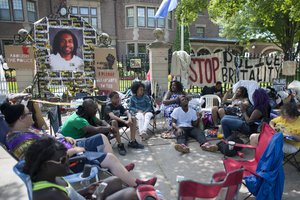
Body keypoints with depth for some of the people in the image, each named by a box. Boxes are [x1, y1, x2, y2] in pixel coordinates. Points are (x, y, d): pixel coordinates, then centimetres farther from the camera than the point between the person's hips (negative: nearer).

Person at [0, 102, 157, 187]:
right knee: (110, 158, -14)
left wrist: (64, 139, 5)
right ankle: (137, 185, 3)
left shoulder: (24, 130, 7)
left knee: (102, 138, 12)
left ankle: (118, 170, 21)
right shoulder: (22, 140, -25)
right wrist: (73, 150, -22)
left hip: (65, 147, 11)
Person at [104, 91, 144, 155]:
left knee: (133, 119, -10)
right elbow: (112, 116, -35)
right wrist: (125, 121, -44)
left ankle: (132, 142, -12)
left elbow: (127, 113, -7)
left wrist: (129, 119, -31)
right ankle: (120, 145, -34)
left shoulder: (119, 105, 2)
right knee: (114, 121, -41)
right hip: (109, 123, -6)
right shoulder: (108, 106, -18)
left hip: (118, 121, 7)